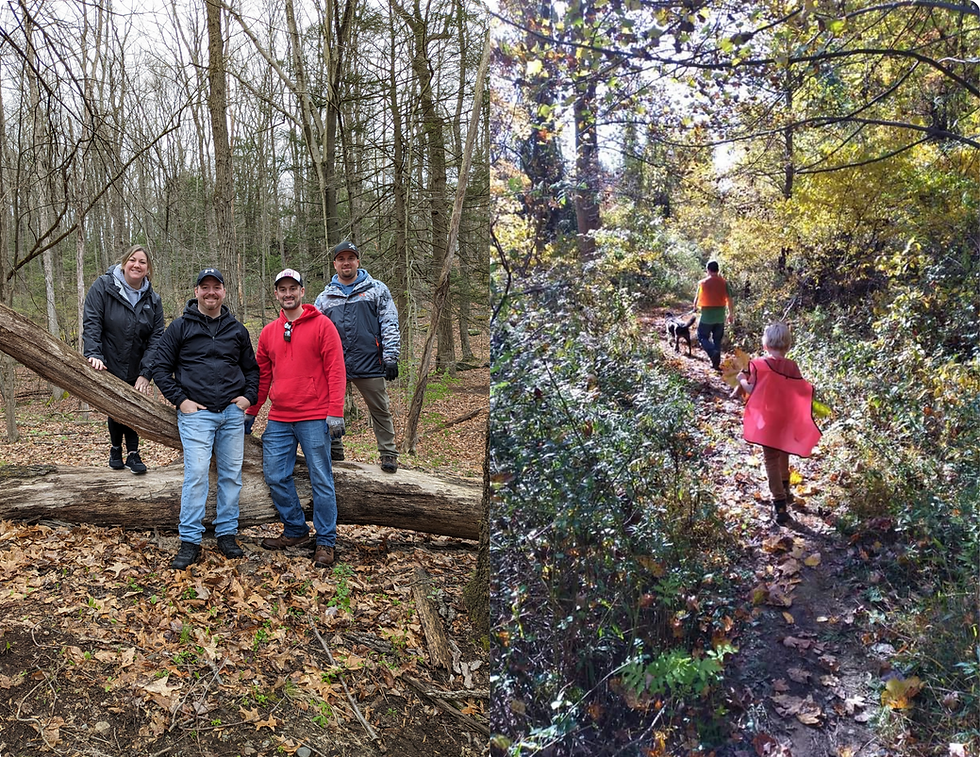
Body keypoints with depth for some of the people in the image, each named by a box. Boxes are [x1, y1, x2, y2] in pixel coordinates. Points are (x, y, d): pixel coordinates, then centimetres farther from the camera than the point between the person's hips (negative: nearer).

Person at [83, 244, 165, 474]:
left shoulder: (153, 300, 1)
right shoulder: (103, 286, -7)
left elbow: (156, 337, -4)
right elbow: (91, 323, -14)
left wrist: (146, 373, -13)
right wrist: (93, 354, -27)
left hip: (136, 372, 2)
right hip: (108, 367, -2)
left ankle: (132, 453, 16)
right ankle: (116, 448, 28)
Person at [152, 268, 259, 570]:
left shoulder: (237, 329, 12)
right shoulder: (180, 327, 3)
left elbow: (251, 368, 20)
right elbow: (161, 367, 3)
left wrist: (249, 396, 5)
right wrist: (180, 399, -6)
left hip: (232, 412, 4)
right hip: (196, 412, -3)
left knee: (232, 474, 6)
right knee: (196, 474, -11)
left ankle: (227, 534, 17)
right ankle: (190, 542, -2)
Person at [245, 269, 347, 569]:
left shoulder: (322, 325, -3)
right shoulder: (269, 332, 12)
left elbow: (336, 370, -8)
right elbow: (262, 376, 19)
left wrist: (335, 412, -14)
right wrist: (251, 412, 17)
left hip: (314, 419, -5)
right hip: (278, 420, 5)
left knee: (321, 481, 0)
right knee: (275, 476, 6)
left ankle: (326, 543, 10)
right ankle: (295, 531, 23)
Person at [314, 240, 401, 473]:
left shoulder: (377, 290, 6)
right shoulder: (325, 297, 14)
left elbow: (389, 325, 2)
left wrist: (390, 358, -5)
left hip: (369, 363, -3)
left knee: (380, 410, 3)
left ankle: (388, 454, 12)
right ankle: (334, 450, 23)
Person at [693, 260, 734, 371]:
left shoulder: (703, 282, -9)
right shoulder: (724, 282, -1)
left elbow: (697, 298, 1)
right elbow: (729, 300, 1)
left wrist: (695, 307, 22)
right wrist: (731, 314, 13)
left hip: (707, 316, -3)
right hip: (720, 317, 3)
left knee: (702, 337, 7)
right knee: (717, 340, 14)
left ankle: (713, 353, -19)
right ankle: (716, 363, 15)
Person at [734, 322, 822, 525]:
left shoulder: (758, 365, -15)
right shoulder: (792, 366, -6)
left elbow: (752, 390, -17)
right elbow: (802, 391, -1)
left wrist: (742, 380, 2)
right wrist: (809, 388, 21)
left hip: (767, 421, -4)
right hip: (787, 420, 4)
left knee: (771, 460, 1)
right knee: (783, 455, 25)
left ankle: (780, 505, -4)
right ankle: (785, 491, 43)